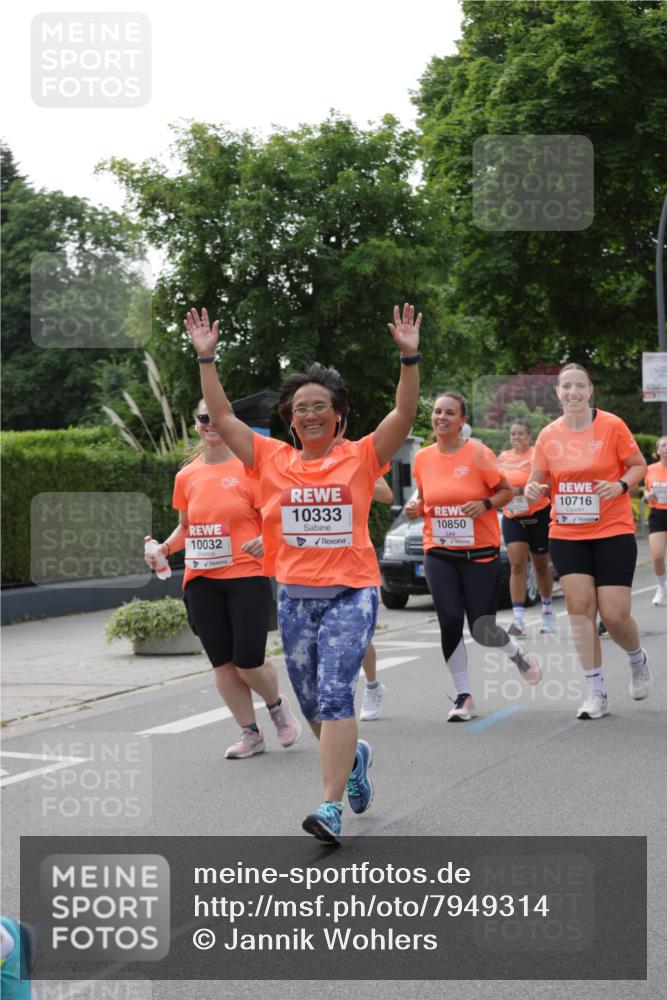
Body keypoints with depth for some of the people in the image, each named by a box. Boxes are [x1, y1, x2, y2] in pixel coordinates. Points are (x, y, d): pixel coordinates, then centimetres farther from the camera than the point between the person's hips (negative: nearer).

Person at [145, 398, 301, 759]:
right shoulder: (186, 476, 8)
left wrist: (264, 540, -24)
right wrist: (164, 548, 2)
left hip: (245, 577, -4)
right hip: (201, 581, 4)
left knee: (248, 661, -8)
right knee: (222, 662, 4)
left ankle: (277, 706, 24)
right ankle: (250, 733, 18)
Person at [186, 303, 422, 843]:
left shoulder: (360, 457, 0)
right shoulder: (273, 460, 7)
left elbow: (404, 414, -10)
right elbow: (223, 419, 5)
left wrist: (409, 358, -21)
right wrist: (206, 358, -1)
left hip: (351, 593, -4)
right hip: (294, 596, 4)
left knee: (334, 695, -17)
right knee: (314, 707, 13)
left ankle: (332, 807, -17)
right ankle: (353, 757, 44)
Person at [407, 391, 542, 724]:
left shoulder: (478, 453, -8)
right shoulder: (423, 458, 4)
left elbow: (506, 491, -1)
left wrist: (485, 504, -20)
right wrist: (415, 508, -3)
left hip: (481, 554, -3)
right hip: (439, 554, 3)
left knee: (482, 629, -3)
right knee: (450, 621, -10)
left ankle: (517, 654, 34)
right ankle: (463, 696, 7)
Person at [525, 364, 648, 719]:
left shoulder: (612, 426, -7)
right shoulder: (548, 435, 1)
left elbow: (638, 465, 0)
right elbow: (538, 479, 8)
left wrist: (620, 485, -19)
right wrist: (532, 489, -15)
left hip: (613, 532, -3)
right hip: (566, 535, 3)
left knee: (615, 614, -5)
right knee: (579, 608, -6)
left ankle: (637, 660, 30)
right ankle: (596, 693, 1)